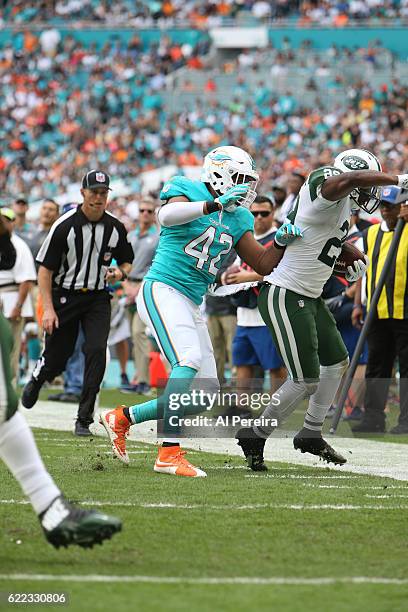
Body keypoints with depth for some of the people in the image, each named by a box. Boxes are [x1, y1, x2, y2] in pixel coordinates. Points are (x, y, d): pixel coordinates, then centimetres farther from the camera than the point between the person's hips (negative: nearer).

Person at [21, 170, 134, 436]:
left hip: (98, 297, 2)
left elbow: (127, 262, 14)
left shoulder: (116, 228, -2)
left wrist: (121, 272, -10)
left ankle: (84, 419, -10)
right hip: (65, 296, -2)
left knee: (96, 350, -17)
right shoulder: (65, 226, -13)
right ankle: (37, 379, 44)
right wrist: (49, 309, -15)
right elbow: (45, 269, -9)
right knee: (56, 360, 4)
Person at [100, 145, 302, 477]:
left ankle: (122, 417, 19)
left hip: (190, 305, 9)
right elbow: (167, 216, -28)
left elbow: (263, 264, 16)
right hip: (162, 290, -9)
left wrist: (281, 241, -3)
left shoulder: (237, 219, 16)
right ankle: (169, 454, -31)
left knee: (205, 395, 5)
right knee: (190, 359, -28)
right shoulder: (188, 191, -5)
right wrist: (215, 204, -34)